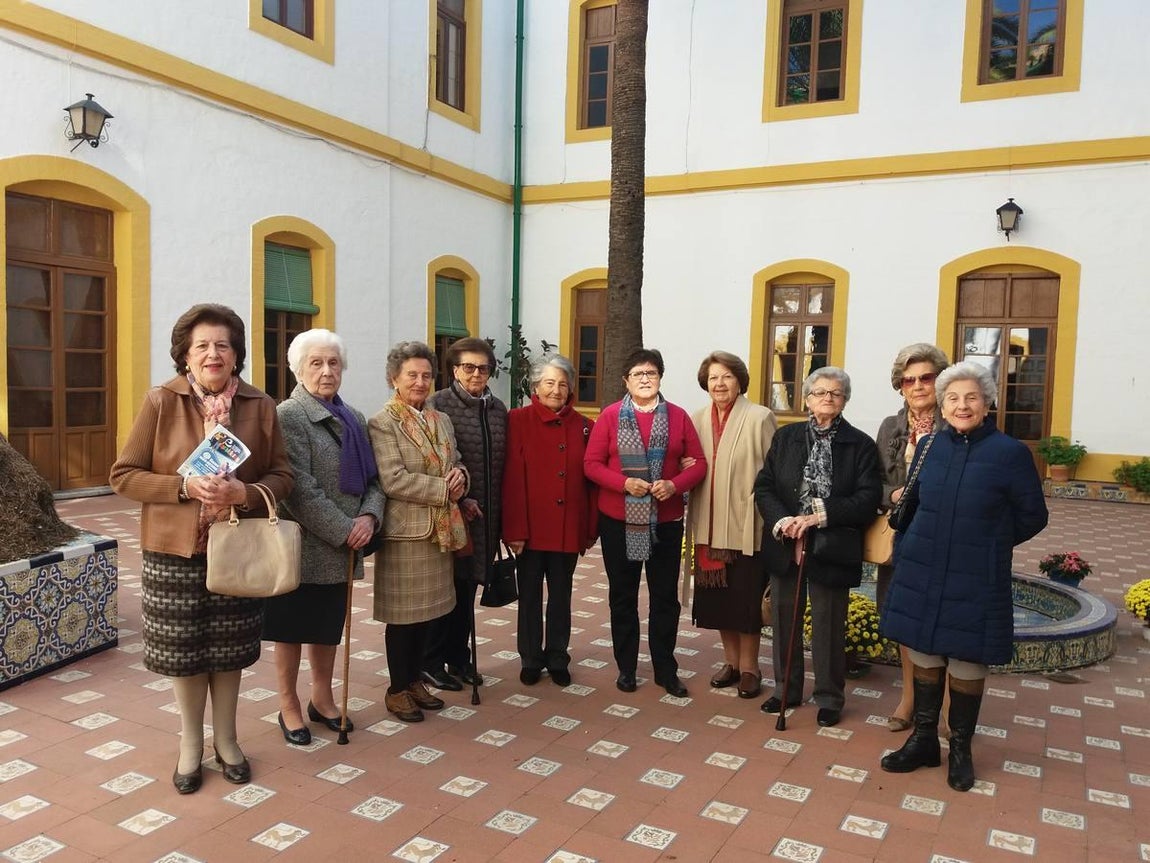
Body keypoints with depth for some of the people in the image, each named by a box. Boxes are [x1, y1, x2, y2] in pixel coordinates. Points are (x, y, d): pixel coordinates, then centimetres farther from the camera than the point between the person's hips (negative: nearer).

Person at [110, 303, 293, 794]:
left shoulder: (260, 407, -1)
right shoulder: (160, 402, -6)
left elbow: (282, 476, 1)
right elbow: (123, 475, -5)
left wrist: (245, 492, -19)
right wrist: (184, 486, -19)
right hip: (175, 551, -1)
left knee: (229, 651, 14)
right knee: (183, 652, 12)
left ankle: (225, 740, 35)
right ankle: (190, 744, 34)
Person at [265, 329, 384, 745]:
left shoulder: (354, 419, 10)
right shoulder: (288, 415, -12)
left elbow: (372, 479, 9)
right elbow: (300, 492, -19)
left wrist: (369, 516, -10)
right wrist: (345, 531, -19)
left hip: (342, 549, 6)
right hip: (304, 547, -6)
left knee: (329, 626, 18)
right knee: (293, 628, 10)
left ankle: (322, 699, 34)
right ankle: (289, 707, 26)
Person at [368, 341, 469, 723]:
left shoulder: (442, 420, 13)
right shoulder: (382, 423, -10)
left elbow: (457, 465, 18)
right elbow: (393, 480, -19)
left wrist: (460, 476, -6)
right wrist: (444, 488, -18)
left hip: (442, 530, 7)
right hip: (405, 531, -7)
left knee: (428, 610, 15)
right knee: (403, 614, 4)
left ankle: (415, 680, 30)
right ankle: (397, 690, 19)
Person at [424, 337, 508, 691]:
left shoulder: (498, 409, 9)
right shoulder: (437, 404, -8)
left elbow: (502, 463, 12)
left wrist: (498, 510, 9)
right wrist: (458, 500, -14)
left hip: (485, 515, 5)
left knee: (468, 587, 14)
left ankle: (458, 656, 28)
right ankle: (431, 661, 20)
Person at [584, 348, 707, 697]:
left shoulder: (678, 416, 1)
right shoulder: (610, 416, -2)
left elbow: (698, 463, 1)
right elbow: (591, 463, -4)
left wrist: (674, 485, -17)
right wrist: (624, 483, -19)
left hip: (665, 522, 1)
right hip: (619, 521, 0)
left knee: (665, 597, 8)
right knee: (622, 596, 11)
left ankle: (666, 670, 22)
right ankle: (626, 668, 25)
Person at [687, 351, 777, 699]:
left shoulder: (759, 418, -9)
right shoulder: (697, 420, 7)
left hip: (746, 524, -5)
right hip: (710, 524, 5)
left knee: (746, 598, 5)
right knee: (717, 596, 12)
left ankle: (749, 667, 20)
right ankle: (731, 662, 28)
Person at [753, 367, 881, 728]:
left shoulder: (861, 445, -3)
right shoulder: (785, 437, 6)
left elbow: (867, 500, -11)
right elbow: (764, 486, 3)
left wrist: (820, 515, -20)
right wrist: (782, 520, -14)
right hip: (786, 546, 3)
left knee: (828, 625, 7)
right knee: (784, 620, 13)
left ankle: (829, 698, 26)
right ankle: (787, 690, 31)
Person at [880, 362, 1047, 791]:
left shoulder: (1010, 453, -8)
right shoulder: (929, 447, 3)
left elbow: (1032, 516, 1)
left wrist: (988, 543, 6)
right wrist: (914, 543, 9)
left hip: (975, 580, -3)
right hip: (921, 573, 4)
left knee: (966, 663, 6)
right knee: (924, 655, 11)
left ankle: (960, 749, 25)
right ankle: (924, 741, 28)